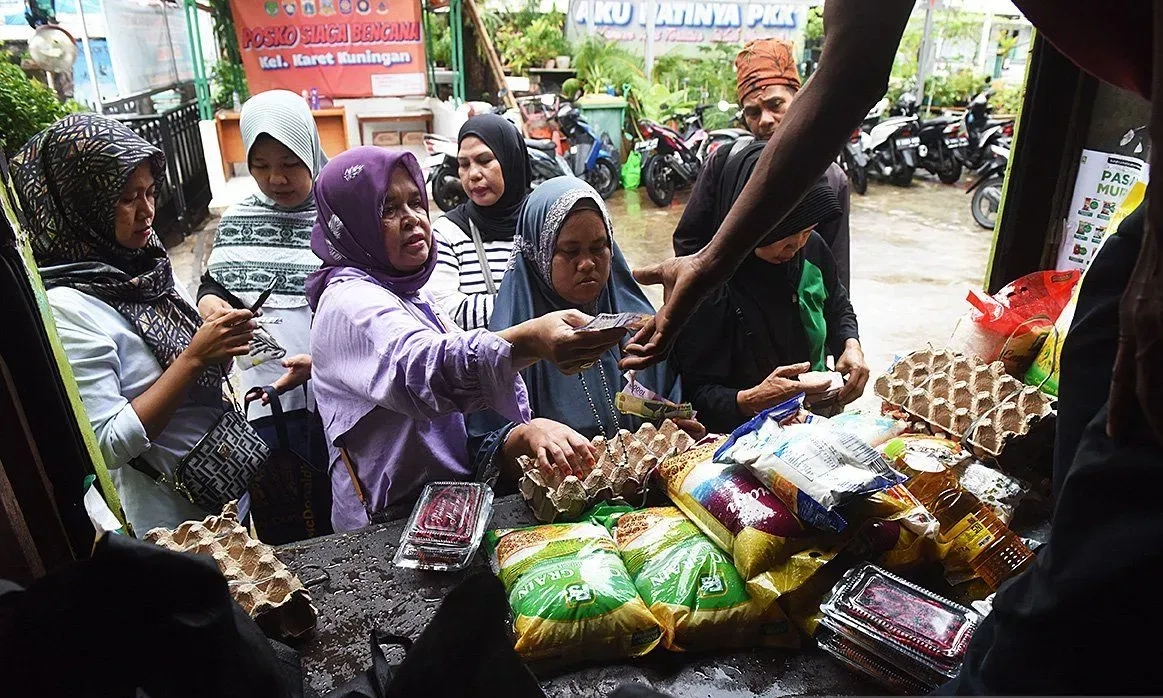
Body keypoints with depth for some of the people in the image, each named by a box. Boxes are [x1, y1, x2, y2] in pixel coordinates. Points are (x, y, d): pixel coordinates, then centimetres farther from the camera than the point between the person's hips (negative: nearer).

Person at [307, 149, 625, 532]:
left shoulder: (410, 295, 15)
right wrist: (529, 341, -52)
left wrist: (530, 433, 3)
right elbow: (422, 369, -35)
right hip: (393, 527, -8)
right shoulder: (350, 302, -15)